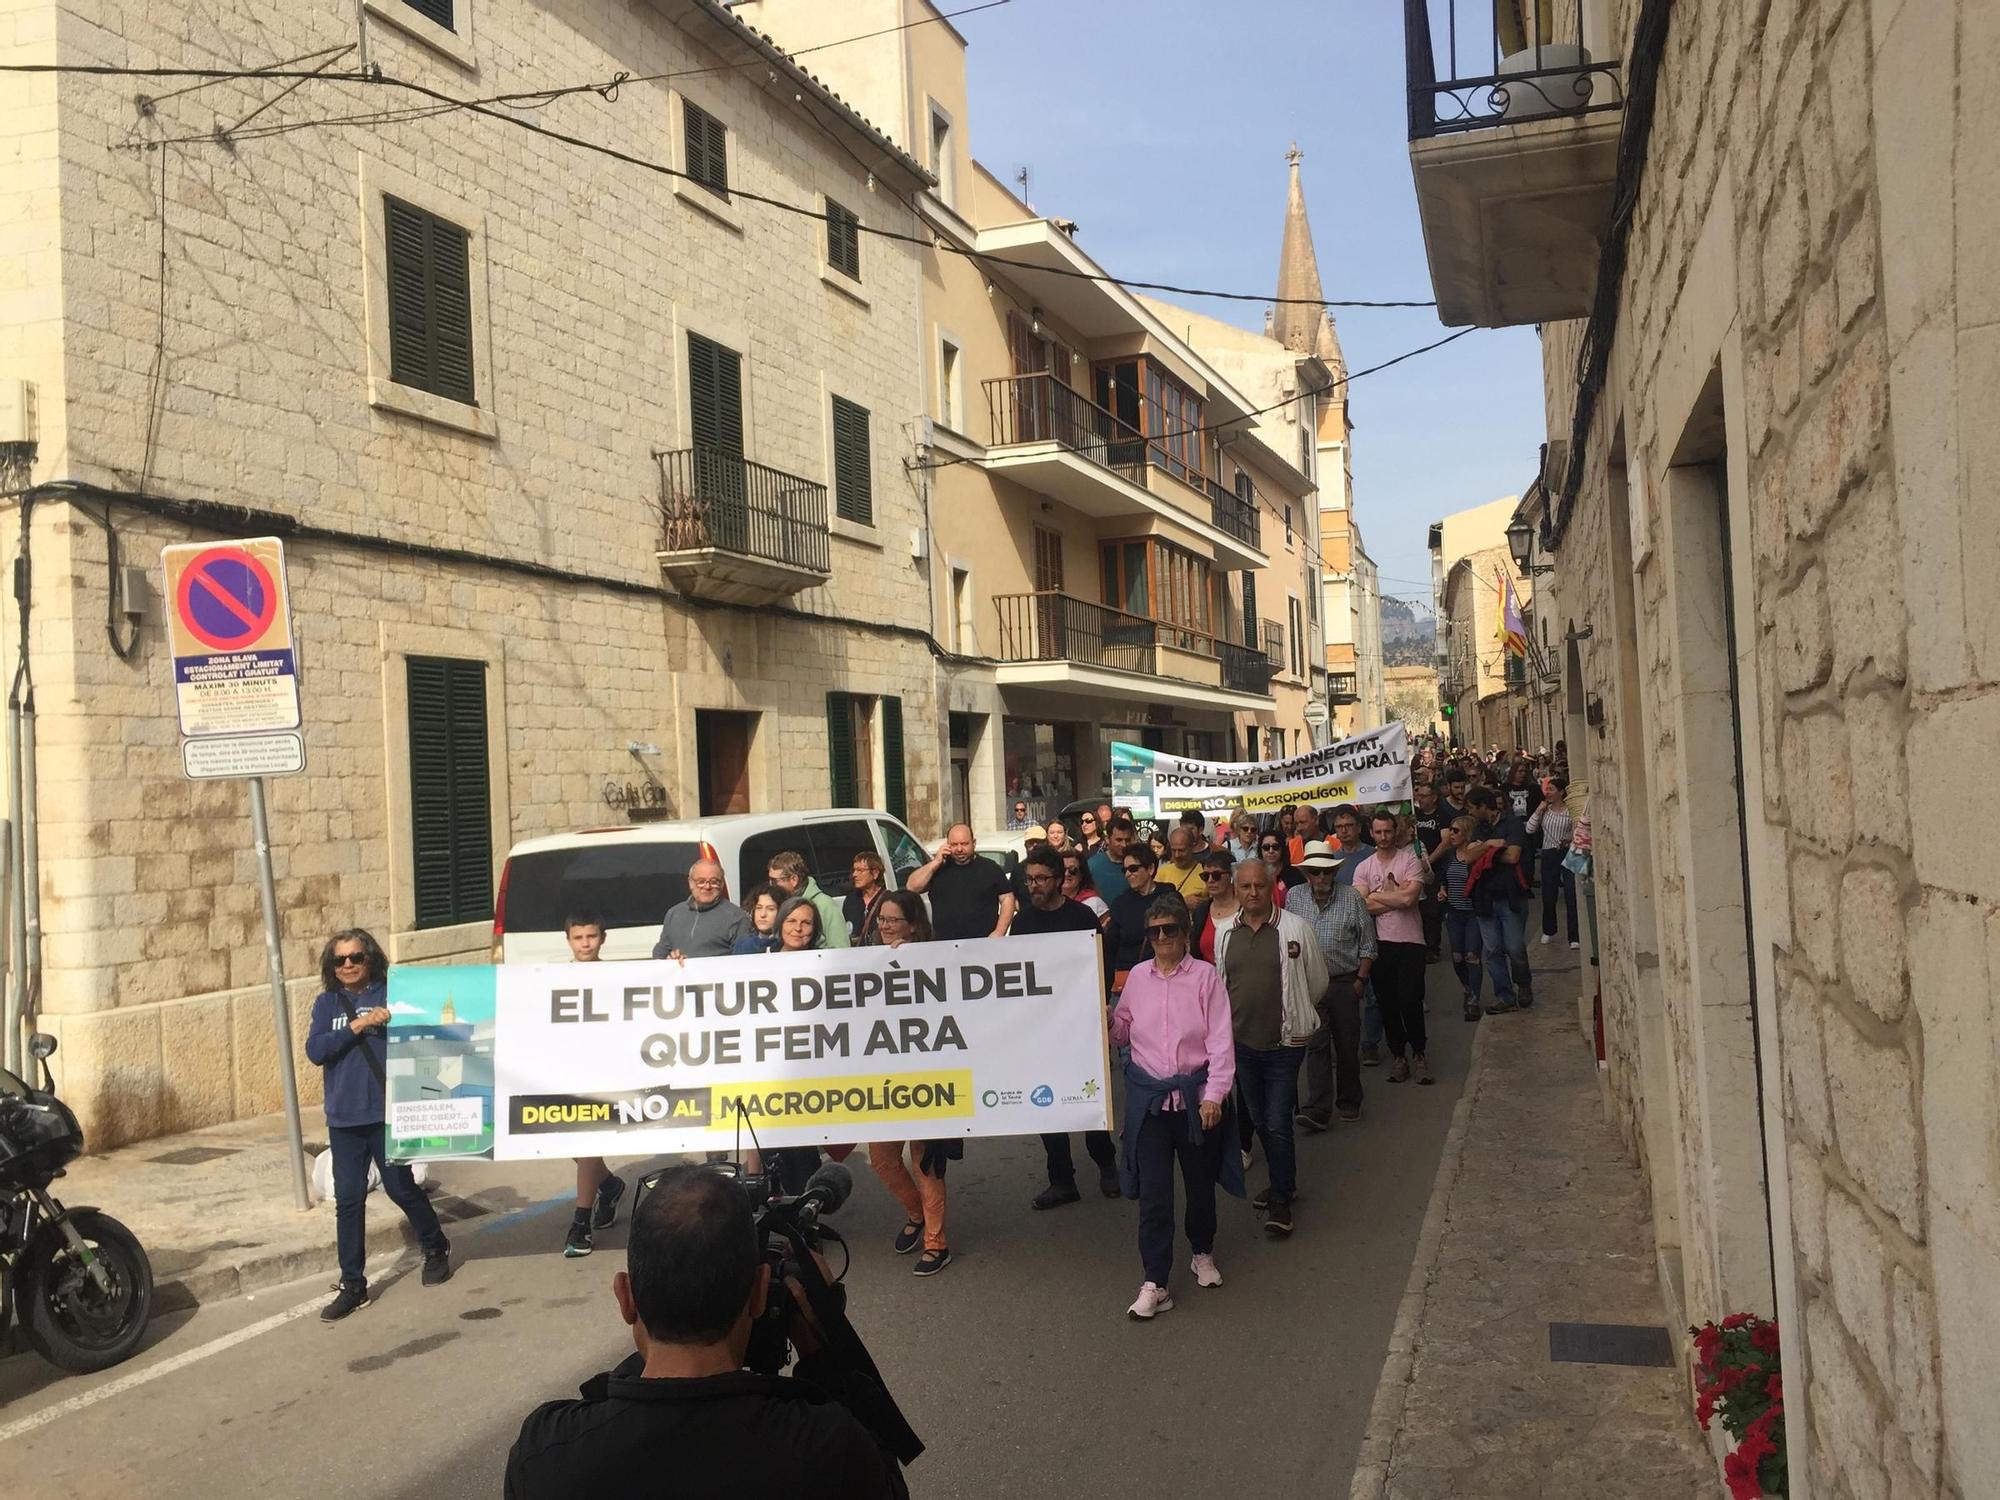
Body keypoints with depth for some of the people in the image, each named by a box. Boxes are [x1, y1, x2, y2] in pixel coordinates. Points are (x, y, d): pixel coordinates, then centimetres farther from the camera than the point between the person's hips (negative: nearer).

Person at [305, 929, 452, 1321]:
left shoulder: (390, 994, -2)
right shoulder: (326, 1004, 6)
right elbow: (314, 1050, -6)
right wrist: (356, 1027, -16)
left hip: (388, 1112, -3)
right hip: (343, 1117, 3)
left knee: (400, 1187, 6)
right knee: (348, 1200, 4)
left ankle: (436, 1248, 30)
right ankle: (353, 1285, 13)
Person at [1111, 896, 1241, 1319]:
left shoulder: (1205, 976, -5)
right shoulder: (1137, 977, 4)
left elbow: (1220, 1040, -8)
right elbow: (1122, 1030, 13)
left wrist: (1214, 1095, -13)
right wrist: (1102, 1020, -8)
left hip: (1195, 1095, -1)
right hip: (1148, 1096, 1)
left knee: (1200, 1182, 16)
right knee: (1153, 1190, -1)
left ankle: (1203, 1253, 40)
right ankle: (1154, 1283, 4)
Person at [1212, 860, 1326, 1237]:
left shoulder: (1295, 928, -10)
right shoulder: (1224, 931, 1)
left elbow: (1317, 982, 2)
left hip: (1284, 1043, -4)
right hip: (1242, 1041, 4)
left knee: (1278, 1124, -6)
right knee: (1261, 1121, 16)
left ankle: (1281, 1200, 7)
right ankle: (1282, 1184, 32)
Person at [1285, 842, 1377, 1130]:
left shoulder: (1352, 898, -2)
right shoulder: (1293, 898, 2)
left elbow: (1367, 944, 2)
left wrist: (1360, 980, -3)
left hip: (1345, 983, 0)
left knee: (1347, 1045, 9)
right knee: (1316, 1045, -7)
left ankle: (1349, 1102, 26)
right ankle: (1317, 1110, -9)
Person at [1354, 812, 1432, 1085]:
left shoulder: (1410, 861, -2)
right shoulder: (1364, 868, 6)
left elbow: (1410, 898, -16)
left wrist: (1377, 896, -5)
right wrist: (1396, 895, -10)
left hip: (1410, 941, -3)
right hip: (1380, 942, 3)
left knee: (1410, 1001, -6)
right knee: (1387, 1003, 8)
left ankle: (1419, 1052, 14)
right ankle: (1399, 1056, 20)